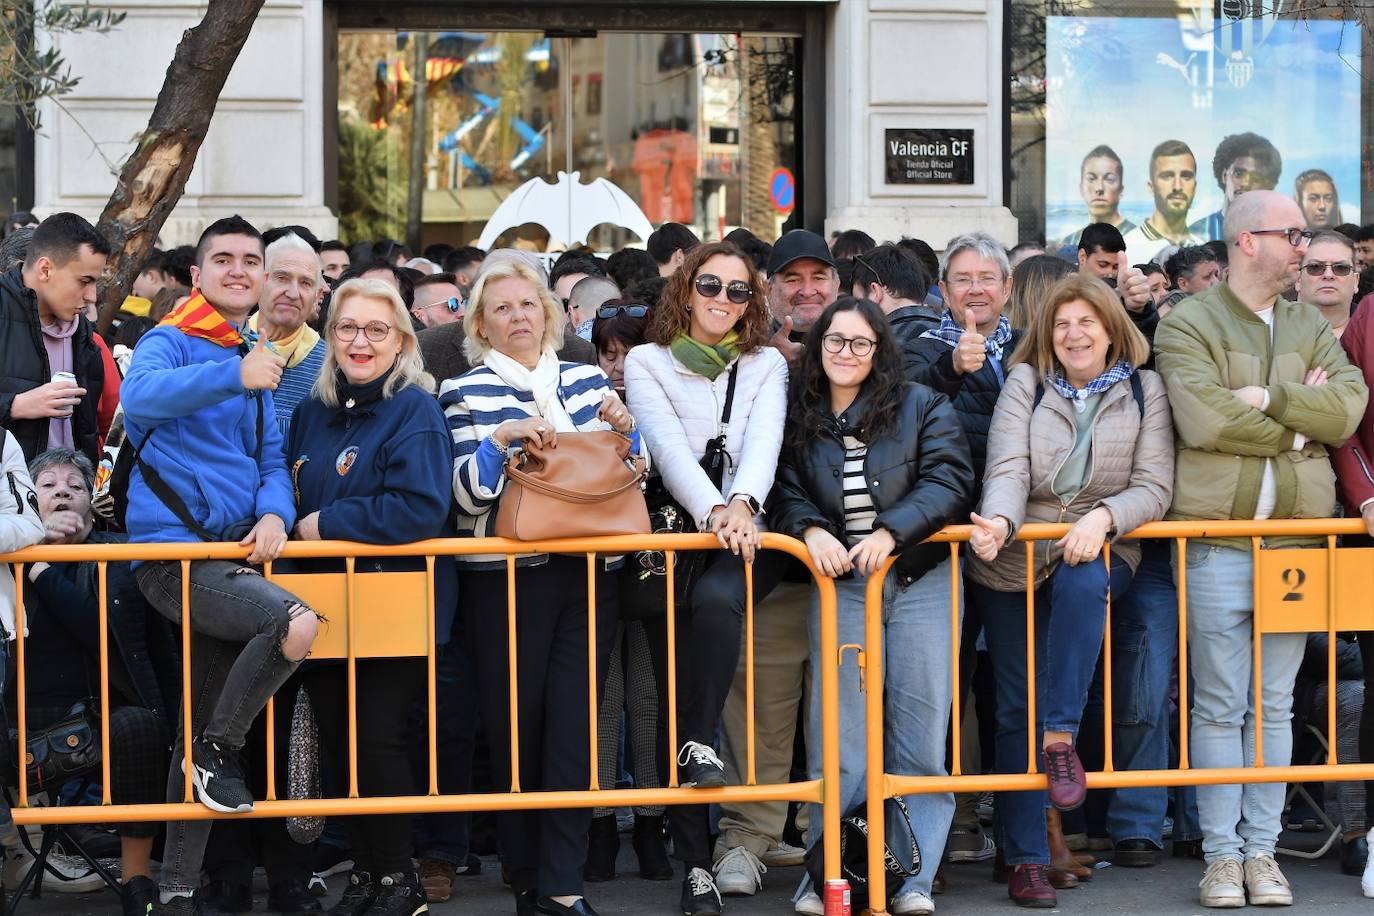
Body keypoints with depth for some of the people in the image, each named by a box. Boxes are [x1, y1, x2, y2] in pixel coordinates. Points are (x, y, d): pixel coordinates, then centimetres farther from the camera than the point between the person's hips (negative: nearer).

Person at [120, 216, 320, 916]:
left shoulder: (256, 358, 18)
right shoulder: (171, 343, -6)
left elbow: (270, 457, 18)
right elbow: (140, 397, -28)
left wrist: (274, 512, -4)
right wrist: (233, 375, -41)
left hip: (229, 553, 8)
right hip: (173, 550, -8)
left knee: (202, 726, 11)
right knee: (294, 623, -30)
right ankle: (220, 753, -8)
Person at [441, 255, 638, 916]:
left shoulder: (586, 380, 13)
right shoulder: (467, 392, 5)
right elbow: (469, 493, -4)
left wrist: (624, 430, -3)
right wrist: (500, 438, -19)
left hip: (587, 571, 2)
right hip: (505, 578, -2)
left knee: (574, 723, -4)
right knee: (517, 724, 1)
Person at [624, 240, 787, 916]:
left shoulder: (766, 366, 15)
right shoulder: (647, 364, 10)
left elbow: (763, 441, -4)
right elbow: (669, 446, -6)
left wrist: (742, 504, -24)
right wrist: (712, 511, -23)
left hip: (743, 538, 0)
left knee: (718, 599, -36)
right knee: (677, 686, -9)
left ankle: (700, 745, -25)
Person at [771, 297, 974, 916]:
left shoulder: (922, 407, 4)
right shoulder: (798, 418, 11)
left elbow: (948, 480, -7)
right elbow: (786, 492, 7)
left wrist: (891, 531, -19)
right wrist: (811, 529, -15)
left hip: (919, 581, -1)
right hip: (838, 585, 1)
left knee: (921, 737, -3)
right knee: (839, 737, -5)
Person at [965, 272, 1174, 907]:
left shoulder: (1144, 390, 4)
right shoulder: (1025, 382, 4)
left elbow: (1154, 486, -4)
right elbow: (1008, 468, -10)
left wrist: (1102, 517, -23)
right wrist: (998, 521, -30)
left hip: (1099, 551, -1)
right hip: (1013, 561, 1)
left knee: (1081, 584, -38)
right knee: (1016, 705, -2)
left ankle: (1061, 737, -29)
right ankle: (1025, 859, 3)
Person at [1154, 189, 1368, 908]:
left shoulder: (1311, 330, 14)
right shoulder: (1187, 326, -1)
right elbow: (1204, 419, -16)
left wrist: (1267, 399, -13)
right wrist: (1301, 423, -6)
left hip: (1296, 536, 4)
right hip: (1216, 535, -4)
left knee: (1275, 704, 7)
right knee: (1219, 705, 0)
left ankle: (1262, 851, 13)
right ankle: (1221, 856, 5)